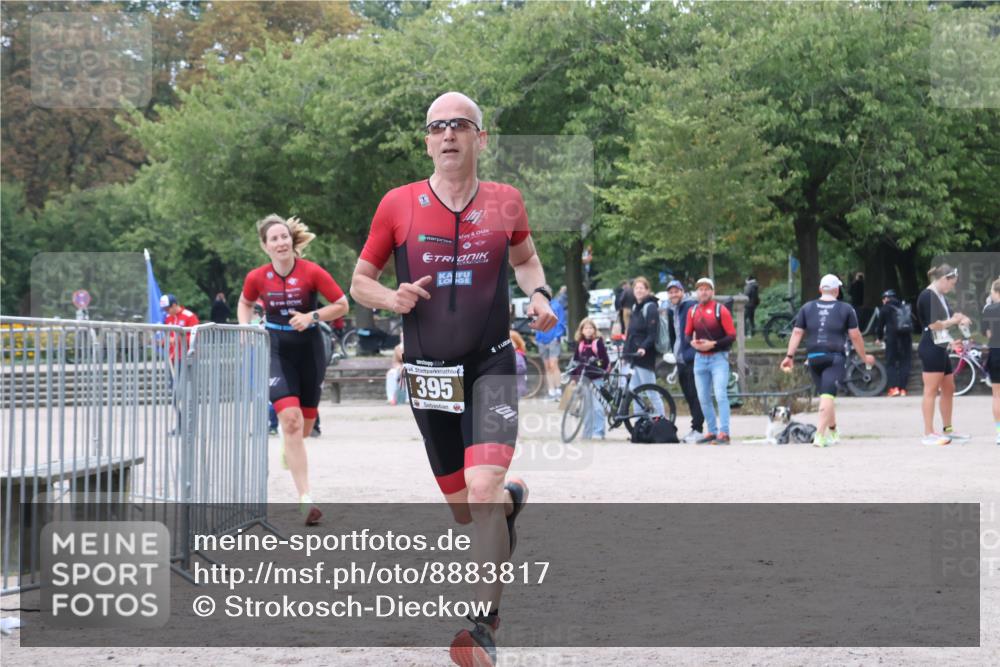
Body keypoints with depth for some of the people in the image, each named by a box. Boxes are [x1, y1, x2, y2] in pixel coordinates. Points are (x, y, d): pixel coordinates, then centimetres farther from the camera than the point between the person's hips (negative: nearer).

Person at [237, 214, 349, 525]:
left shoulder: (312, 272, -11)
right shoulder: (257, 278, -4)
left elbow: (342, 304, -4)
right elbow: (245, 304, 17)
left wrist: (312, 316, -18)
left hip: (309, 349, 1)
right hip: (276, 350, -1)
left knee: (305, 424, 11)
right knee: (291, 420, -17)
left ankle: (290, 450, 51)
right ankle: (305, 498, -20)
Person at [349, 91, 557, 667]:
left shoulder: (506, 203, 0)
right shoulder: (398, 205, -3)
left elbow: (525, 258, 21)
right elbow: (360, 280, 8)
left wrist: (539, 294, 1)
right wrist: (390, 298, -14)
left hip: (492, 366, -2)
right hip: (430, 372, 2)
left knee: (482, 491, -22)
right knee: (463, 507, 11)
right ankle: (513, 496, 49)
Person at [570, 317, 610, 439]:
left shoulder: (598, 342, -3)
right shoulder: (579, 344, 10)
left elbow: (605, 359, -7)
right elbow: (575, 361, 14)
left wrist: (604, 371, -16)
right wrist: (573, 376, 9)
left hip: (596, 378, -5)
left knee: (597, 406, -8)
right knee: (586, 406, 10)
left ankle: (598, 432, -5)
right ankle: (587, 432, 16)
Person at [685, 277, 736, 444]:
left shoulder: (721, 310, -6)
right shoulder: (692, 312, 8)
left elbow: (732, 335, -7)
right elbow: (687, 334, 16)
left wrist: (713, 344, -17)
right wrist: (692, 342, -6)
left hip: (718, 357, -5)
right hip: (700, 359, 5)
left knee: (721, 395, -13)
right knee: (703, 398, 7)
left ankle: (724, 433, -14)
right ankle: (711, 432, 16)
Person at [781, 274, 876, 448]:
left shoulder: (807, 308, 10)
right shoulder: (845, 309, 3)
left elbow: (797, 332, 4)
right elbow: (855, 336, 3)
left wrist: (789, 356, 4)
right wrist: (864, 357, 13)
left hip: (813, 357, 4)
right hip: (835, 357, -4)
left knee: (825, 395, 18)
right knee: (828, 396, -11)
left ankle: (833, 432, 30)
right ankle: (820, 435, -22)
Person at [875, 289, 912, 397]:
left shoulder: (885, 308, 8)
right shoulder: (904, 307, 18)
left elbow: (880, 324, 11)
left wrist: (879, 337, 26)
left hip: (893, 336, -3)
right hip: (907, 334, 3)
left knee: (891, 363, 2)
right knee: (905, 363, 8)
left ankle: (894, 387, -12)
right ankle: (902, 389, 3)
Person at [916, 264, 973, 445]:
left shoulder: (940, 297, 17)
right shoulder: (928, 296, -14)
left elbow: (948, 317, 21)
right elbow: (934, 324, -19)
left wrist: (961, 319, 1)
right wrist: (954, 321, -5)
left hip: (940, 349, 10)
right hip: (931, 348, -10)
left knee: (948, 389, 16)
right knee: (931, 391, -7)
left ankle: (947, 430, 26)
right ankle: (929, 434, -6)